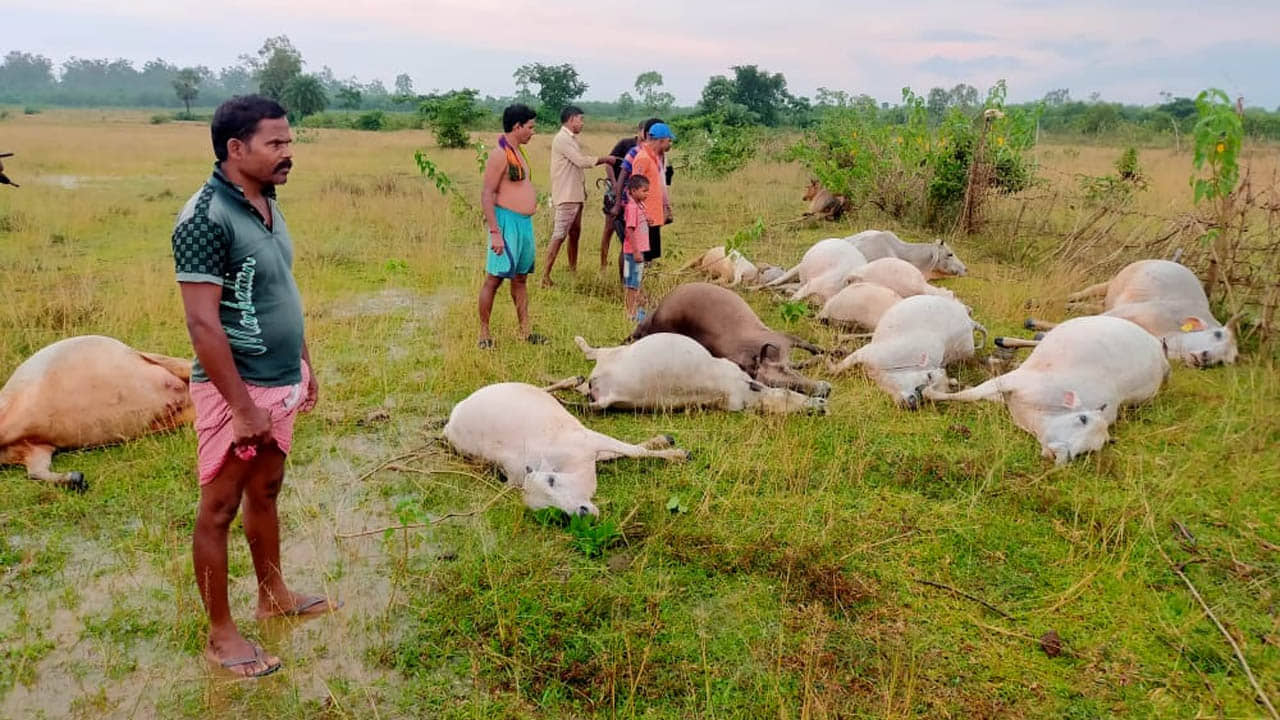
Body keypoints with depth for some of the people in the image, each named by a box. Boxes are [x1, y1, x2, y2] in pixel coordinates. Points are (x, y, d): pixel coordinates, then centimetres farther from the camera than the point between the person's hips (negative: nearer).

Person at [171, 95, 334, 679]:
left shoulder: (266, 205, 6)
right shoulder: (206, 218, -21)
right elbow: (203, 324, -23)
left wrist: (304, 365, 17)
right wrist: (242, 407, -21)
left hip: (280, 383, 8)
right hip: (235, 390, -8)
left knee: (265, 493, 22)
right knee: (219, 509, 6)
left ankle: (273, 595, 39)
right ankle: (221, 635, 19)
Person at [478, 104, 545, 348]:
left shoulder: (517, 151, 15)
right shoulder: (499, 154, -13)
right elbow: (487, 195, -17)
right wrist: (495, 232, -23)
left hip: (524, 222, 10)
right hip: (507, 221, -10)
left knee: (520, 278, 13)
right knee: (494, 278, -4)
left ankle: (525, 332, 18)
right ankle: (484, 334, 3)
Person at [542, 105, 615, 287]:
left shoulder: (571, 139, 17)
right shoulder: (562, 139, -14)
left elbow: (581, 161, 16)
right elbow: (582, 161, -18)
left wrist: (604, 160, 8)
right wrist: (604, 159, -8)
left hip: (576, 195, 10)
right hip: (566, 197, -10)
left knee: (575, 233, 16)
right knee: (559, 236, -12)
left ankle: (573, 270, 26)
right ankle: (545, 276, -11)